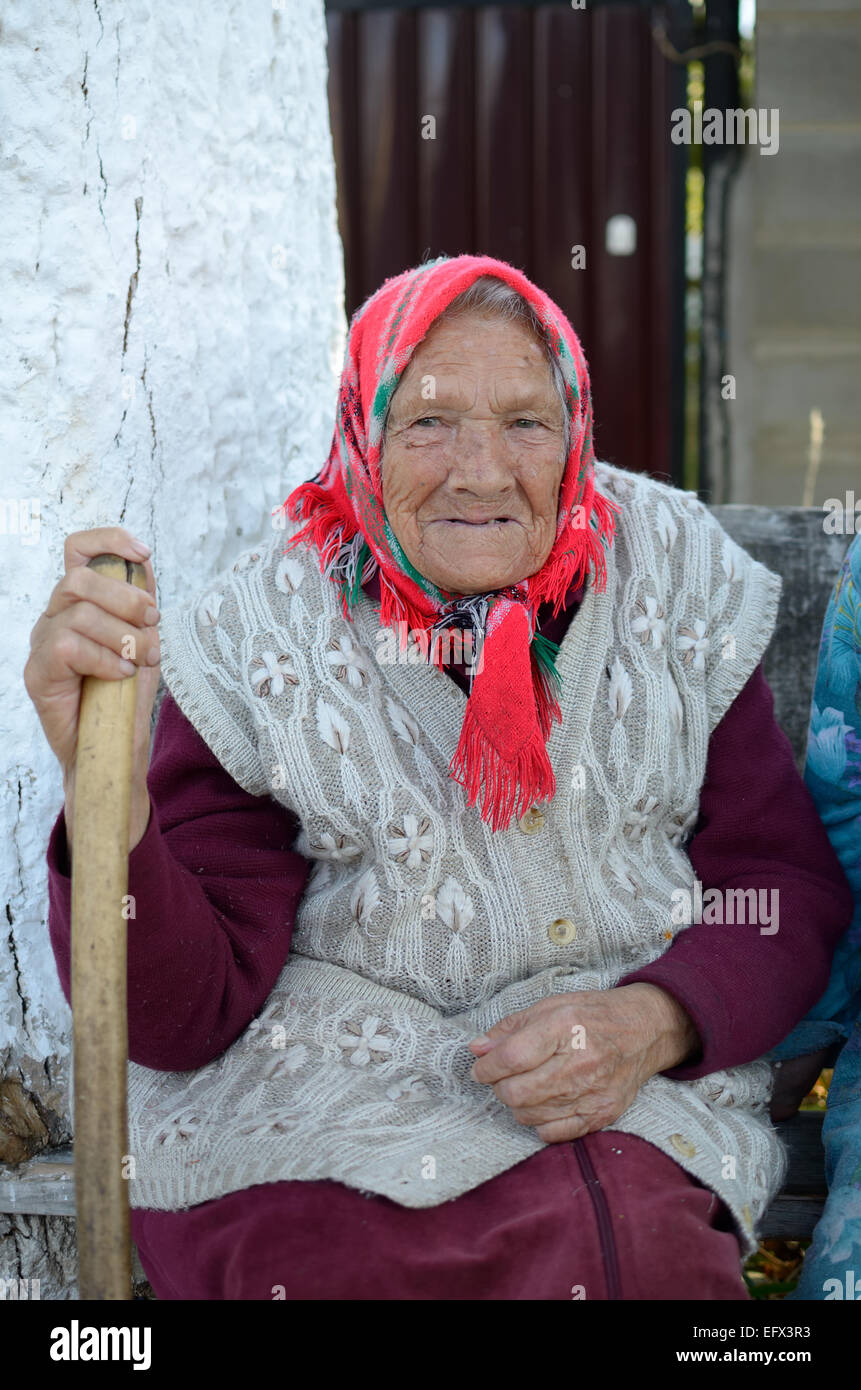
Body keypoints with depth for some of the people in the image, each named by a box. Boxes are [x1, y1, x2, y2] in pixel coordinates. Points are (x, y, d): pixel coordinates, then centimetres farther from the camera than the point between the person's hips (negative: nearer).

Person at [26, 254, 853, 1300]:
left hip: (638, 1101, 1)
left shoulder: (673, 580, 0)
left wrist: (654, 1021, -16)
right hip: (324, 1087, -1)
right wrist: (107, 798, -28)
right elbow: (183, 1019, -9)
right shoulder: (255, 646, -7)